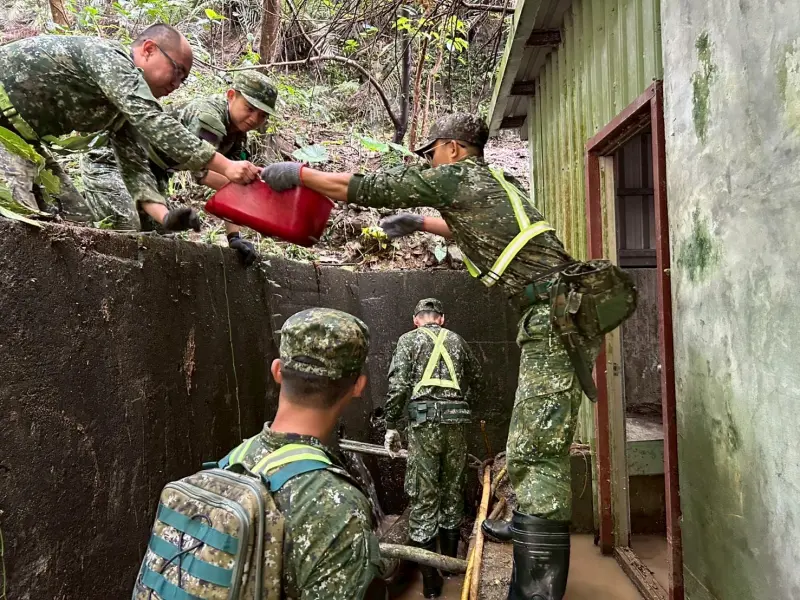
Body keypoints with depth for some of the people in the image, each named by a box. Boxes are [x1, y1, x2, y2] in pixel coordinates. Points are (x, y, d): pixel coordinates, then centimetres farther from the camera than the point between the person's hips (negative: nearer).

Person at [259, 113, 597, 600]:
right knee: (532, 445, 20)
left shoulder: (457, 176, -4)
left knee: (537, 453, -11)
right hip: (559, 316, 10)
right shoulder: (491, 183, 22)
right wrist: (420, 224, 45)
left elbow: (369, 188, -1)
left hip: (557, 315, -10)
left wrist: (298, 173, 9)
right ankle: (527, 526, 36)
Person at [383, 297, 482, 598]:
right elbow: (476, 379, 21)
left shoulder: (409, 339, 5)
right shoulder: (457, 340, 16)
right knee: (452, 493, 17)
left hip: (424, 423, -3)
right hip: (457, 423, 4)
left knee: (423, 500, 2)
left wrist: (391, 424, 1)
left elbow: (398, 385, -5)